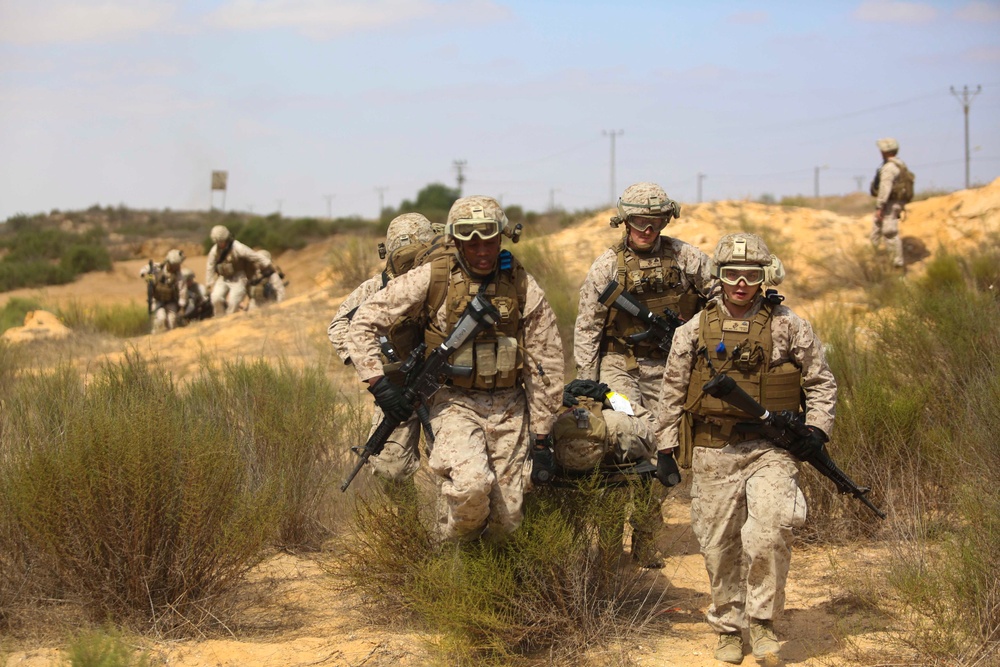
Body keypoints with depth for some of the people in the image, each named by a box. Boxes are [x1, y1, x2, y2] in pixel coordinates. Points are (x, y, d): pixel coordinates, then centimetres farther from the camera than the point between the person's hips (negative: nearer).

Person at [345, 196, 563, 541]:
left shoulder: (522, 286, -2)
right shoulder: (432, 279, -8)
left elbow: (546, 364, 4)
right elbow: (364, 322, -2)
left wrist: (541, 436, 3)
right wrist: (378, 381, -12)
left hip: (508, 407, 2)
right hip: (454, 402, -2)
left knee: (507, 519, -2)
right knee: (470, 486, -29)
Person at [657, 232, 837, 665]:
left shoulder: (788, 327, 2)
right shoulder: (695, 330, 5)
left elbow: (821, 383, 11)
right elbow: (673, 392, 12)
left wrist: (816, 428, -3)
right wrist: (667, 448, 11)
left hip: (770, 450, -2)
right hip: (713, 454, 2)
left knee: (769, 532, -20)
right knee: (720, 545, 5)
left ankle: (761, 620, -2)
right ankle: (728, 628, 22)